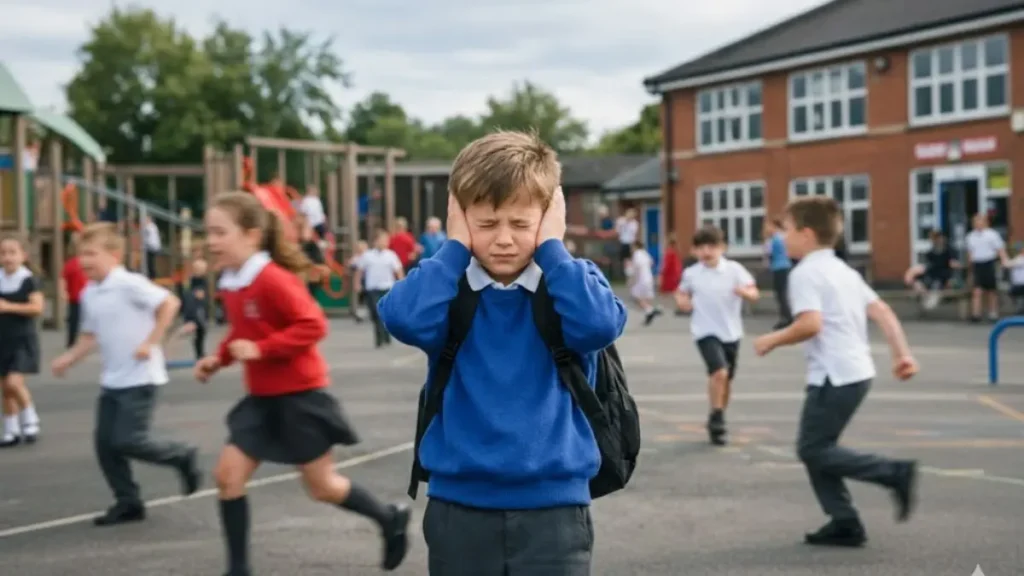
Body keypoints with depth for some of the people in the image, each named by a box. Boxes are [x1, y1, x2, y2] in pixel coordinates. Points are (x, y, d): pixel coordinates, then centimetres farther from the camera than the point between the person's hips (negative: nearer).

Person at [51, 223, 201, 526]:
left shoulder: (130, 284, -15)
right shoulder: (89, 294, 9)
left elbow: (170, 303, -20)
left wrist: (150, 343, -21)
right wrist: (69, 358, 4)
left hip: (140, 378, -8)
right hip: (112, 380, 8)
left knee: (127, 441, -12)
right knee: (104, 442, 5)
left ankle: (182, 456, 12)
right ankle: (128, 503, 16)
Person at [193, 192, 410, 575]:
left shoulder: (274, 280, -23)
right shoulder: (230, 285, 4)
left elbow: (313, 325, -27)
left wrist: (260, 349, -29)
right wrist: (219, 358, 2)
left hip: (300, 395, -8)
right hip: (262, 398, 8)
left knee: (322, 487, 6)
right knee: (227, 475, -2)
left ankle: (391, 519, 31)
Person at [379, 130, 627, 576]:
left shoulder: (572, 280, 1)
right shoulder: (448, 285, 2)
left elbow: (599, 325, -22)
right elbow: (405, 319, -20)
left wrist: (551, 248, -12)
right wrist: (455, 247, -10)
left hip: (552, 507, -1)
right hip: (459, 506, 2)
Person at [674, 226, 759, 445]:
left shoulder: (734, 269, -7)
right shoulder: (691, 273, -2)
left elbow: (755, 294, -13)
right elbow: (682, 292, 17)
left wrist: (745, 292, -35)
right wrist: (682, 301, -5)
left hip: (731, 332, 2)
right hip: (706, 331, -2)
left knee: (727, 379, 13)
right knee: (719, 371, -22)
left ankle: (719, 420, 33)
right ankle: (716, 418, -7)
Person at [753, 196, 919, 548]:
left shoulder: (805, 273, -11)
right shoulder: (843, 270, 16)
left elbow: (810, 324, -25)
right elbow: (882, 312, 11)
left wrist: (773, 341, -10)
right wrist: (902, 354, 9)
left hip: (834, 376, -10)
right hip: (857, 371, 10)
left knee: (813, 450, -2)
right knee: (816, 448, 14)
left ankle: (896, 473, -8)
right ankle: (844, 523, 11)